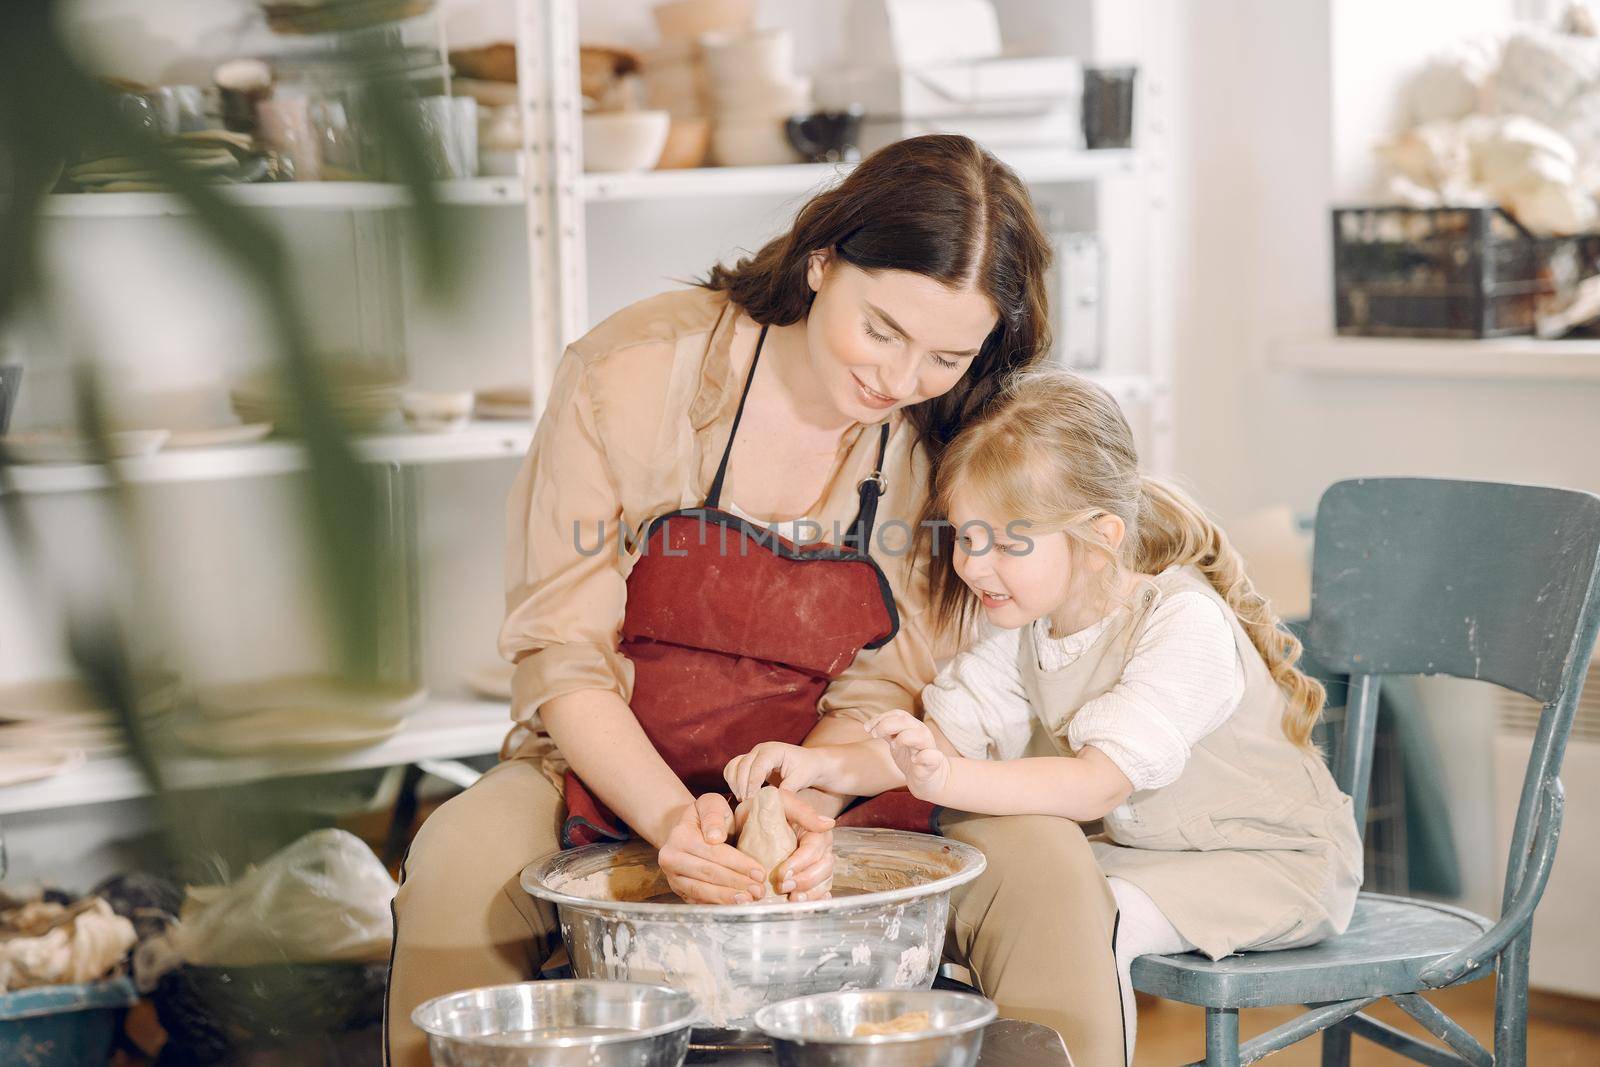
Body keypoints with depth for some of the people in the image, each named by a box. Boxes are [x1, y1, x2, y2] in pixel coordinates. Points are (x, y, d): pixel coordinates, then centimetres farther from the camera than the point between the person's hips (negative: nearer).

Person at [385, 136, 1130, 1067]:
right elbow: (560, 654, -12)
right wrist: (672, 819, -28)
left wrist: (807, 805, -24)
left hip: (835, 790, 2)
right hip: (614, 775, -1)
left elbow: (878, 687, -2)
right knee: (460, 858, -33)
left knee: (1045, 859, -25)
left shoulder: (948, 441, -6)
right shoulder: (633, 375, -14)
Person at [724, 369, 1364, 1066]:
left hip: (1275, 860, -7)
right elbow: (943, 737, -9)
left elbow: (1096, 784, -34)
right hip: (1142, 849, 7)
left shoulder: (1184, 625, -27)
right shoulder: (1024, 627, -2)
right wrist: (822, 764, -27)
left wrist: (947, 780, -47)